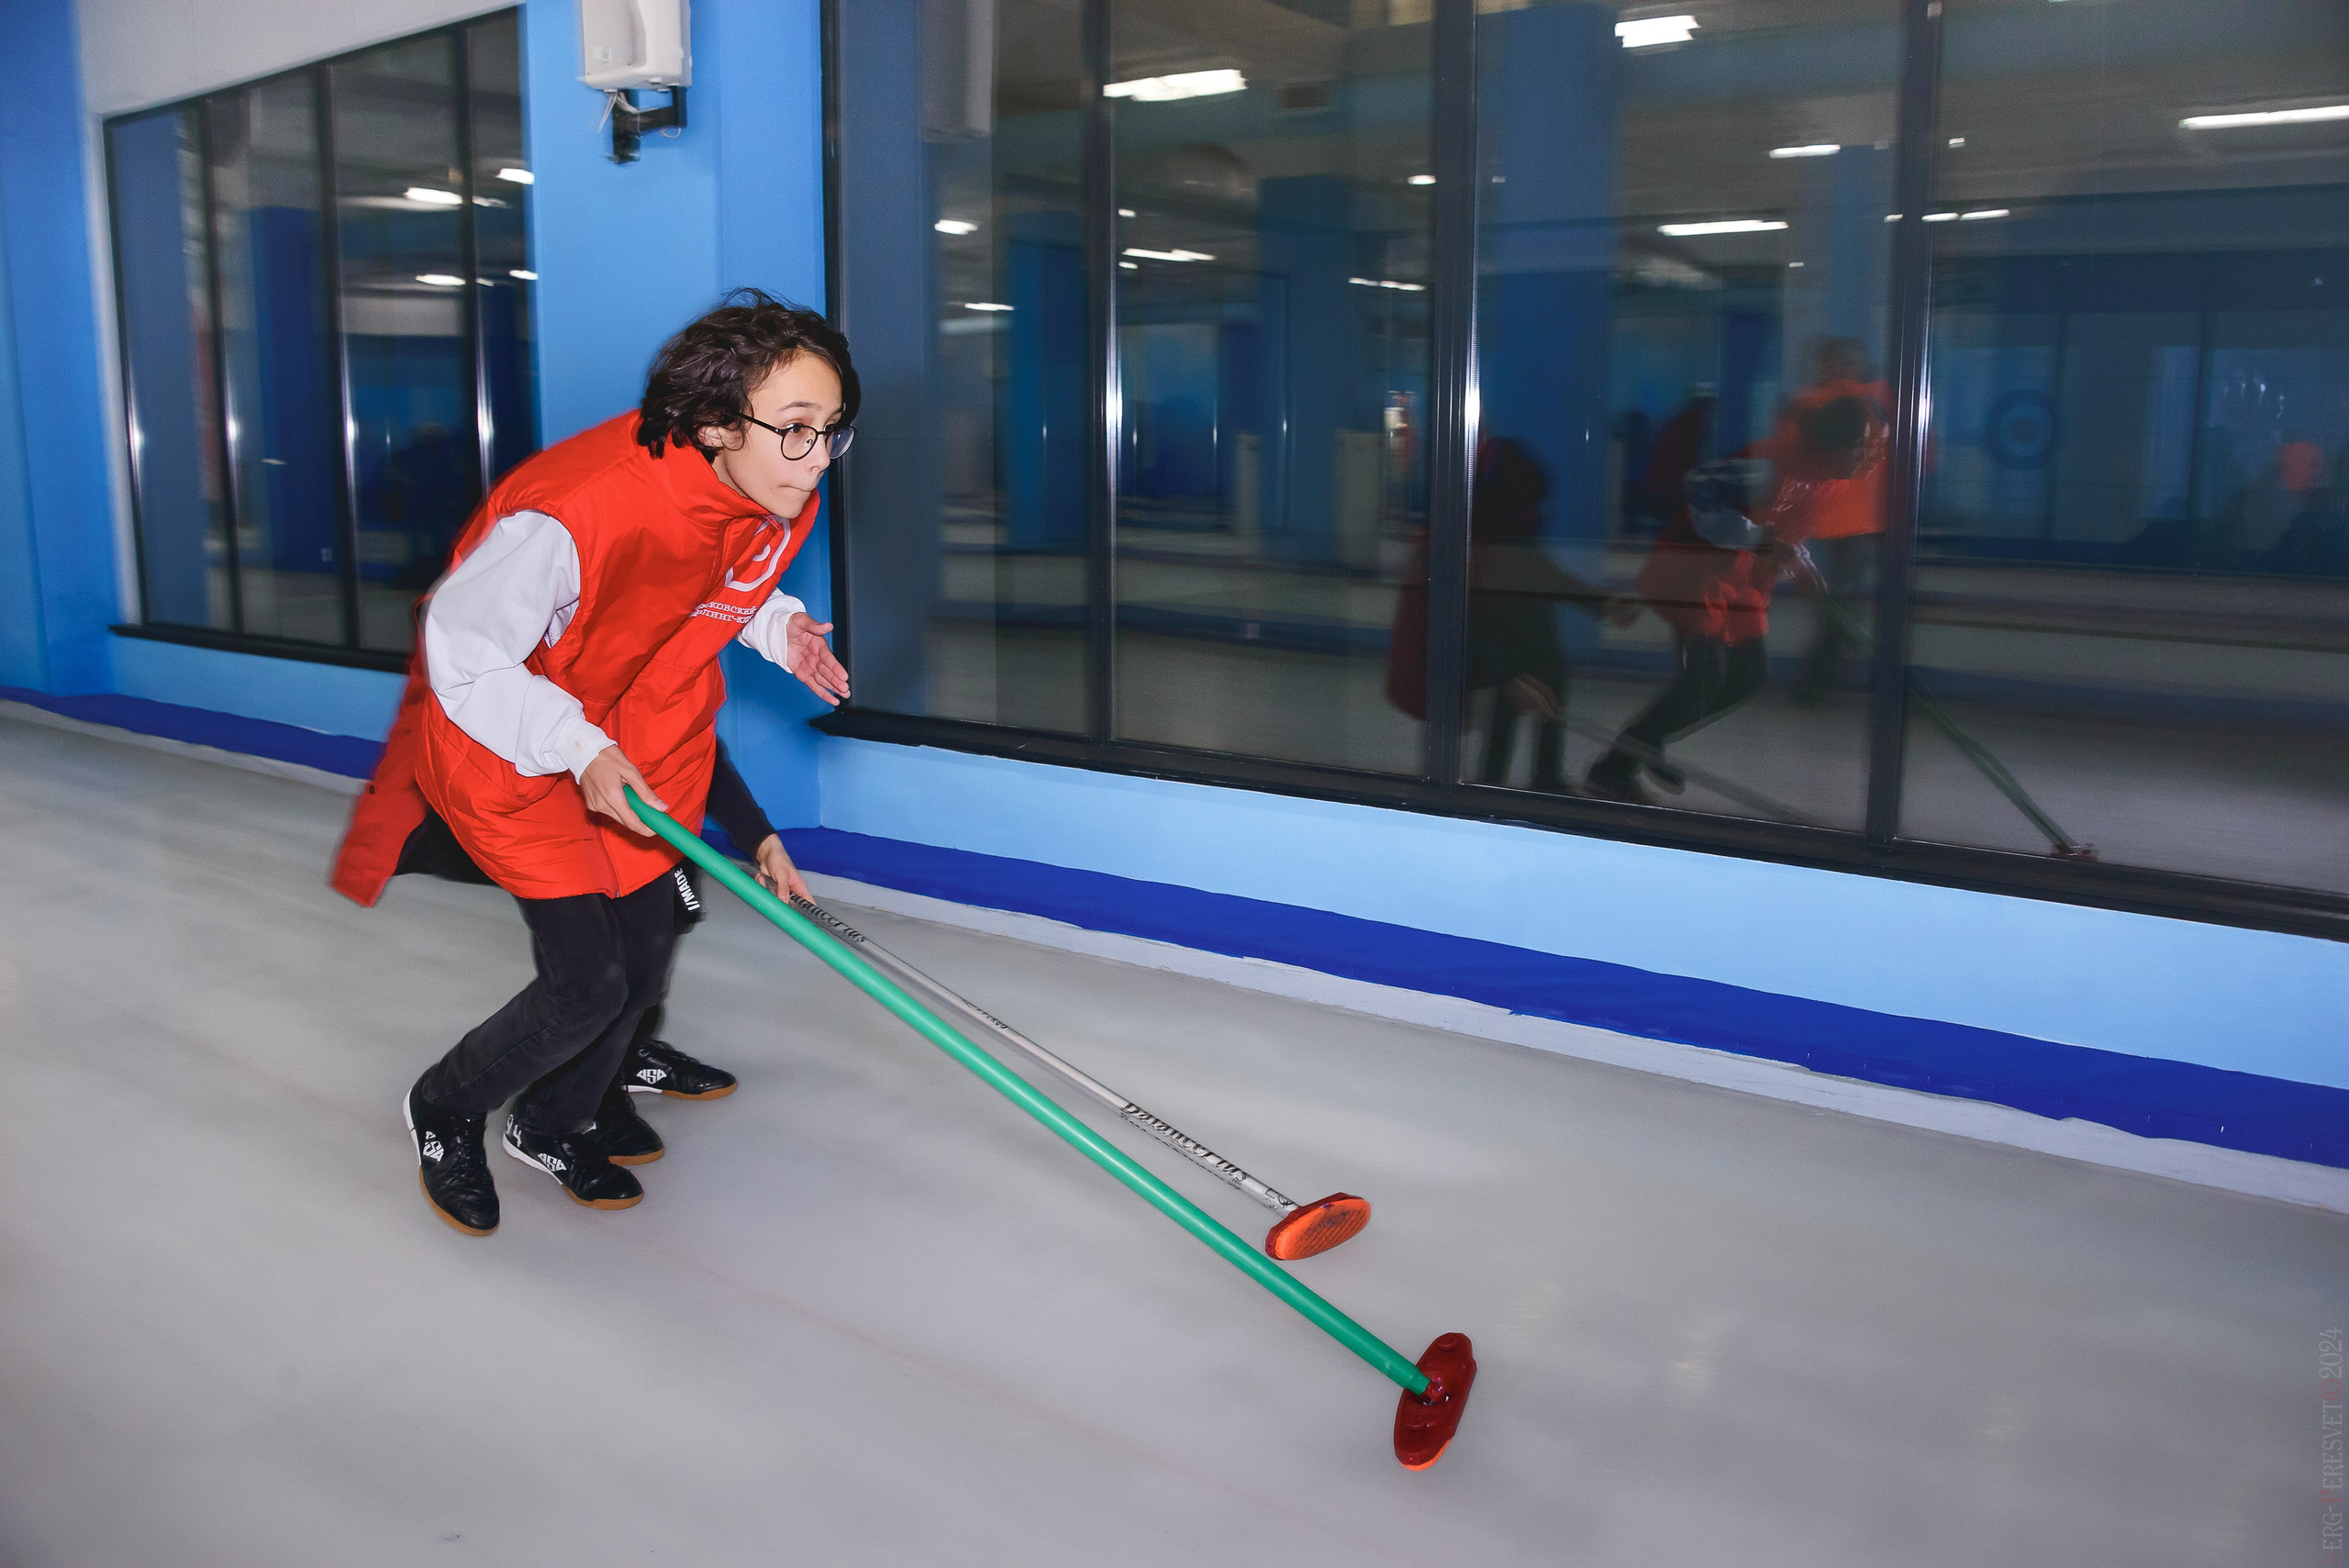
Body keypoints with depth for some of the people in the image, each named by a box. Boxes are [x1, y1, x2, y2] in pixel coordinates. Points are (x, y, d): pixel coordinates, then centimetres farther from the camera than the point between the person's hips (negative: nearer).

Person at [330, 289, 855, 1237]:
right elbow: (464, 651, -24)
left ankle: (552, 1130, 41)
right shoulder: (578, 511, -37)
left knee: (646, 956, 12)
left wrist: (777, 626, -10)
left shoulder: (778, 498, -14)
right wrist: (578, 749, -31)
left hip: (628, 740, 7)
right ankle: (445, 1113, 23)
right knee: (588, 981, -9)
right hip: (507, 741, -7)